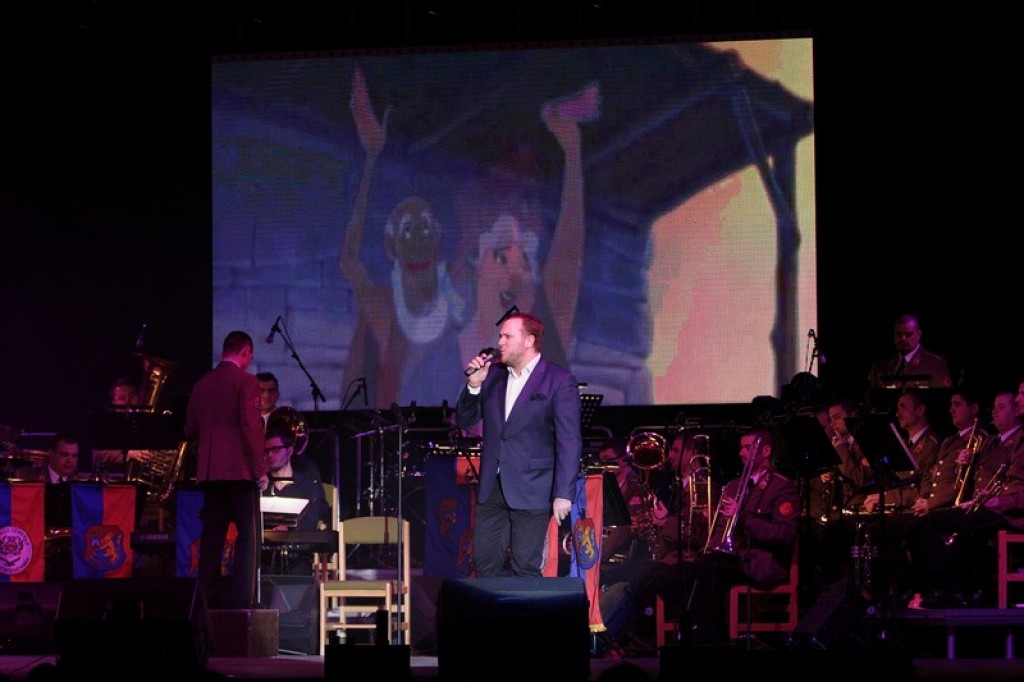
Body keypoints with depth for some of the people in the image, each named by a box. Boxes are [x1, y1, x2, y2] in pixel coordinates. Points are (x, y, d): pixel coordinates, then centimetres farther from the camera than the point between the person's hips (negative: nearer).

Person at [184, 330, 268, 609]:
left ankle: (209, 595, 6)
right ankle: (243, 597, -12)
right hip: (240, 470, -6)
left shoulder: (202, 384, 12)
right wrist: (260, 468, -11)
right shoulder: (245, 381, -7)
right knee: (248, 535, -5)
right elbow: (251, 427, -14)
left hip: (209, 471, 6)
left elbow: (190, 429, 14)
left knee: (212, 534, 9)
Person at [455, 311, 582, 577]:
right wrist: (473, 385, -6)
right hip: (492, 486, 6)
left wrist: (563, 493, -17)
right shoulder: (492, 374, 9)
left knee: (525, 568, -2)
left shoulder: (559, 381, -7)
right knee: (485, 564, 7)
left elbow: (569, 441, -11)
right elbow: (464, 421, 12)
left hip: (531, 491, -6)